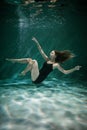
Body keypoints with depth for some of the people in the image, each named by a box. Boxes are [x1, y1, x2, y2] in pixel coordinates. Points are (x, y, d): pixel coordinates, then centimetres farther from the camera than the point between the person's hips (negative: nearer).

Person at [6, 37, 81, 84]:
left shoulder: (56, 65, -7)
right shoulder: (47, 60, 10)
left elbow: (65, 72, -12)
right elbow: (41, 51, 9)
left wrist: (75, 69, -25)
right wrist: (37, 42, 4)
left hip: (38, 79, -7)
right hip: (36, 76, 7)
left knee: (34, 62, -21)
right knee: (29, 60, 5)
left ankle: (24, 72, -2)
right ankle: (13, 60, 16)